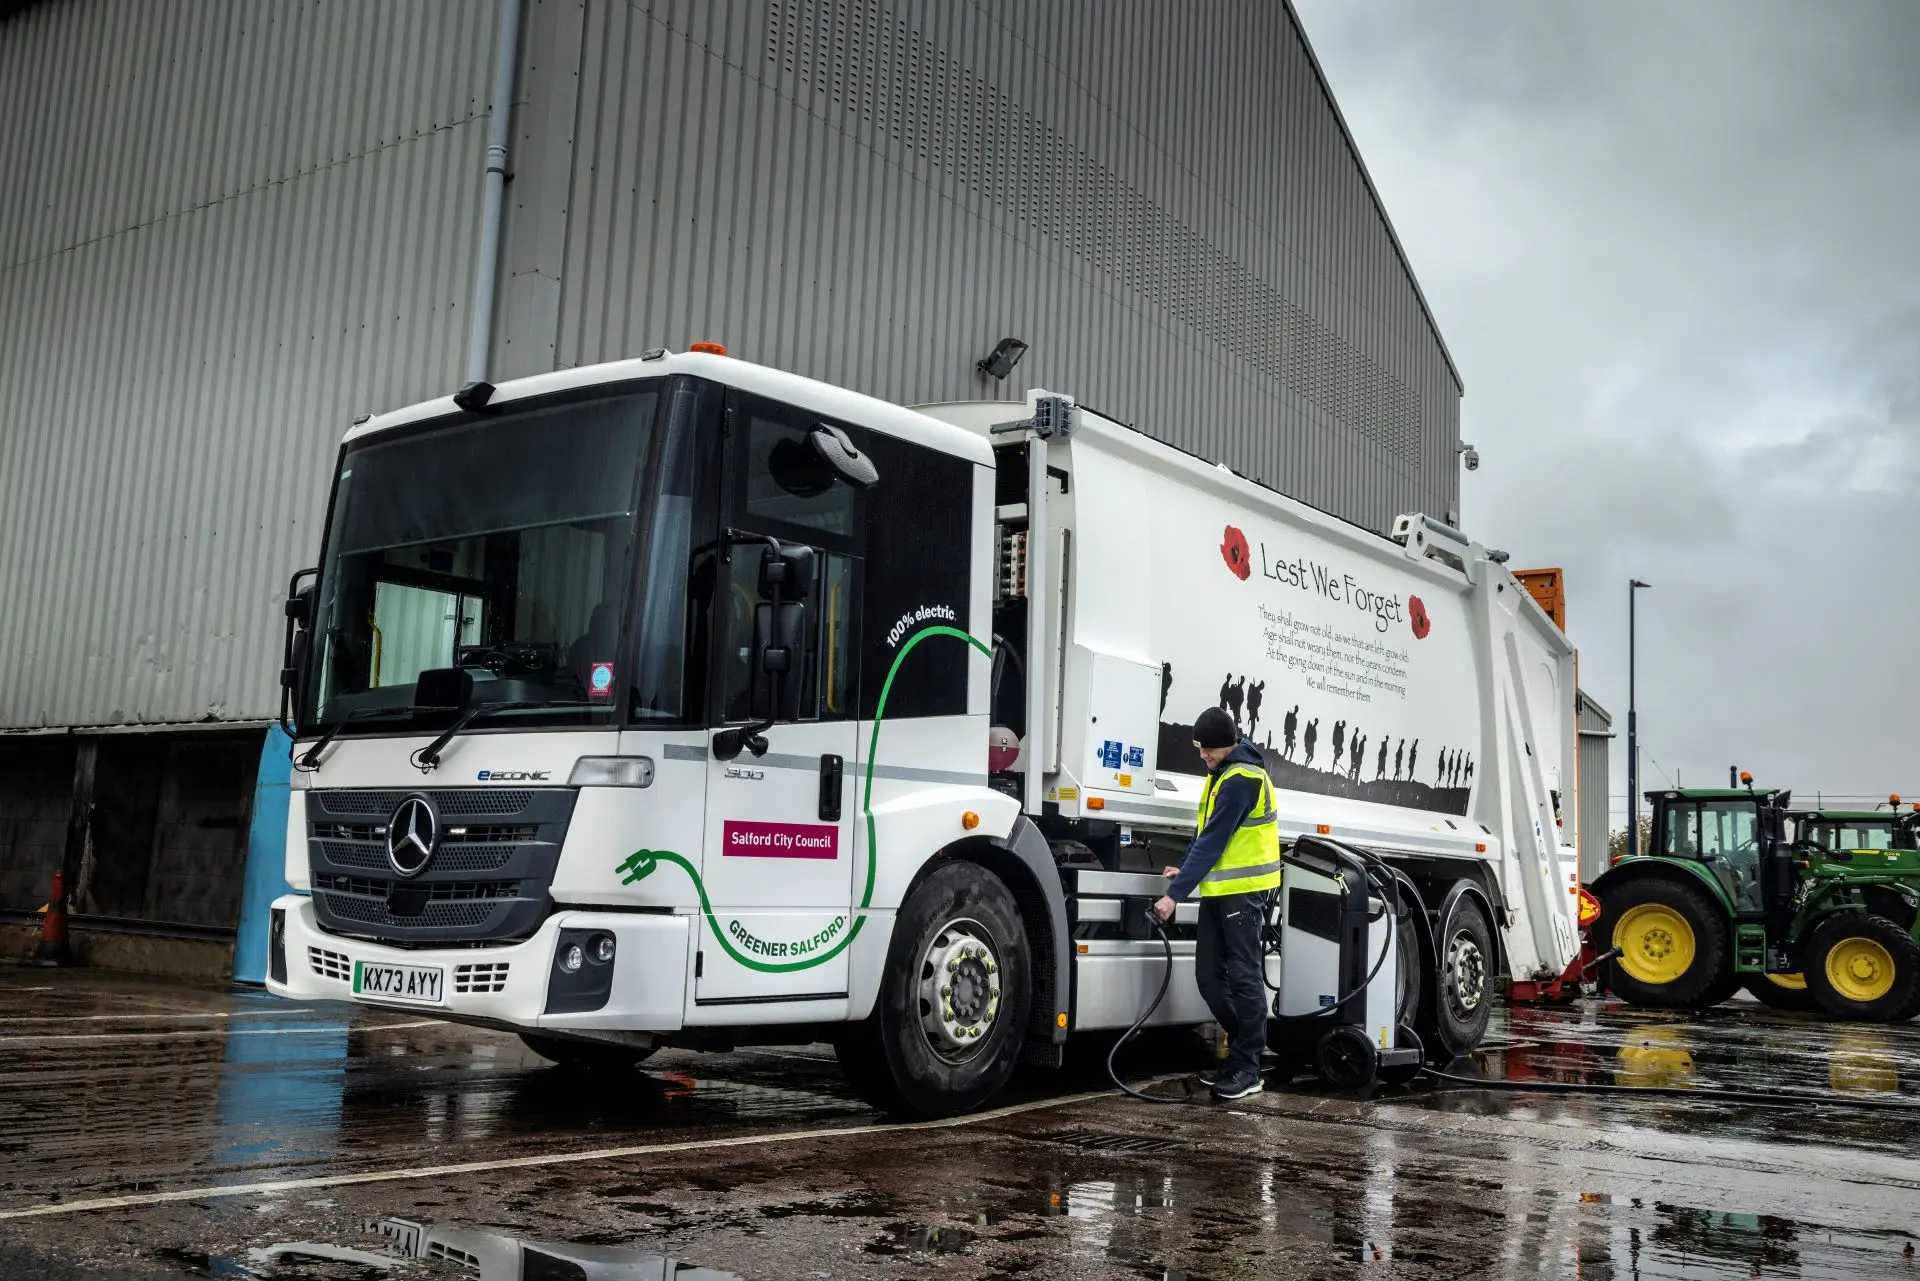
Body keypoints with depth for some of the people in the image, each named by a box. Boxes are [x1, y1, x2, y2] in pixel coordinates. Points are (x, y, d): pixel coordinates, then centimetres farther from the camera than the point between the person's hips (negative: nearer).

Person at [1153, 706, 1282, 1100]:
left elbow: (1213, 841, -21)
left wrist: (1174, 894, -22)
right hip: (1217, 889, 9)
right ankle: (1243, 1048, 21)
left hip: (1243, 890, -9)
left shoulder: (1241, 779, -18)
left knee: (1243, 977, -4)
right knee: (1209, 977, 9)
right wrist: (1186, 870, 11)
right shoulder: (1223, 772, 14)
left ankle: (1248, 1069, 2)